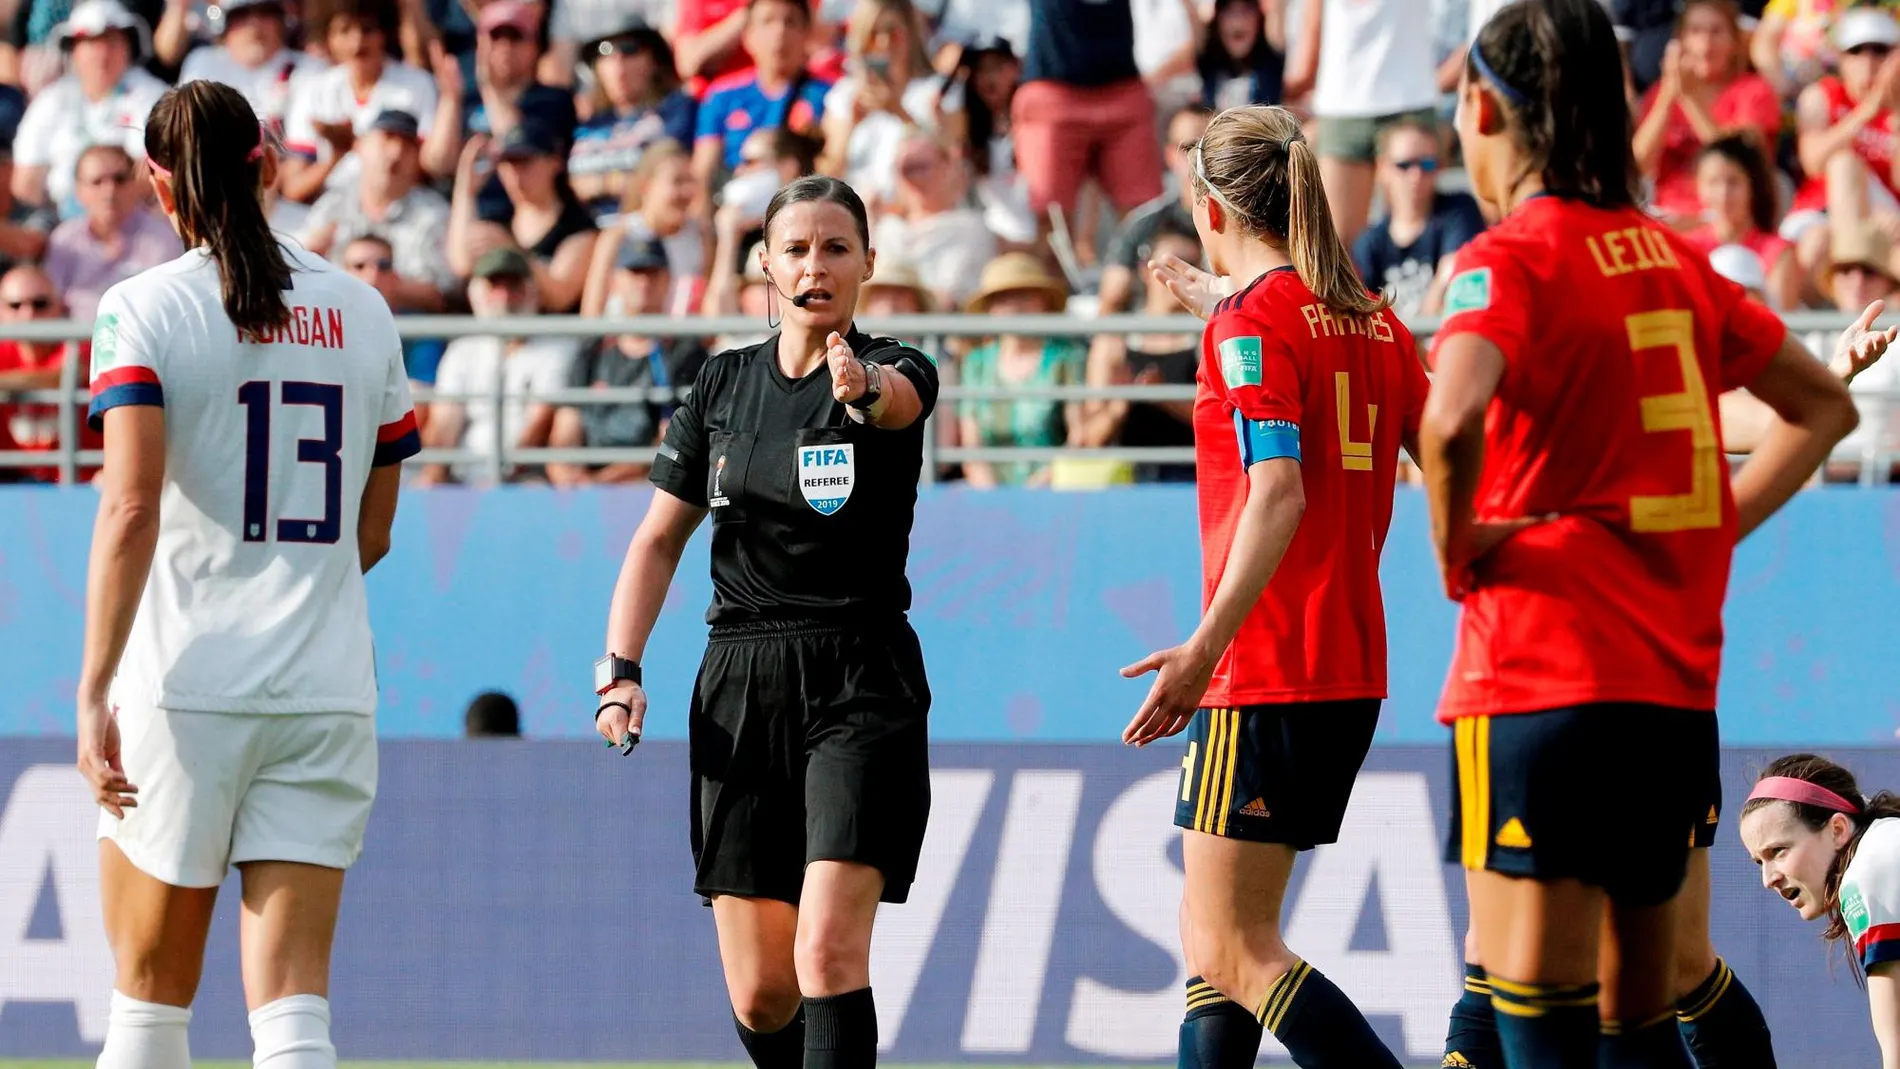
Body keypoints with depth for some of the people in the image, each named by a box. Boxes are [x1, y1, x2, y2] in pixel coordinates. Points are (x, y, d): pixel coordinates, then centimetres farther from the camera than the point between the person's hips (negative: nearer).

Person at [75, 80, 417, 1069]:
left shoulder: (144, 310, -5)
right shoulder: (361, 312, 9)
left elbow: (132, 506, -16)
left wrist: (94, 690, -18)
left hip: (182, 684, -3)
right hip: (328, 684, 3)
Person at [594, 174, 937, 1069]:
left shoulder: (894, 370, -4)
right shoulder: (723, 385, 9)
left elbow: (900, 396, -30)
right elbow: (658, 540, 14)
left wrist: (865, 387, -54)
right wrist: (620, 669, 1)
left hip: (862, 687, -4)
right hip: (740, 686, 4)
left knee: (828, 950, -20)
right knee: (760, 994, 4)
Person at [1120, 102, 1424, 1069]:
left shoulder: (1252, 321, -11)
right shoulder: (1373, 321, 12)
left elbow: (1277, 494, -23)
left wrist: (1208, 644, -28)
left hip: (1267, 673, -9)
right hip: (1350, 672, 9)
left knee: (1234, 950, -6)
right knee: (1213, 935, 15)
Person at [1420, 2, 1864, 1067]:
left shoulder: (1509, 261, -9)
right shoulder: (1671, 258, 12)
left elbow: (1452, 421, -29)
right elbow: (1825, 407, 24)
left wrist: (1455, 549, -11)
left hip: (1540, 685, -7)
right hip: (1678, 689, 7)